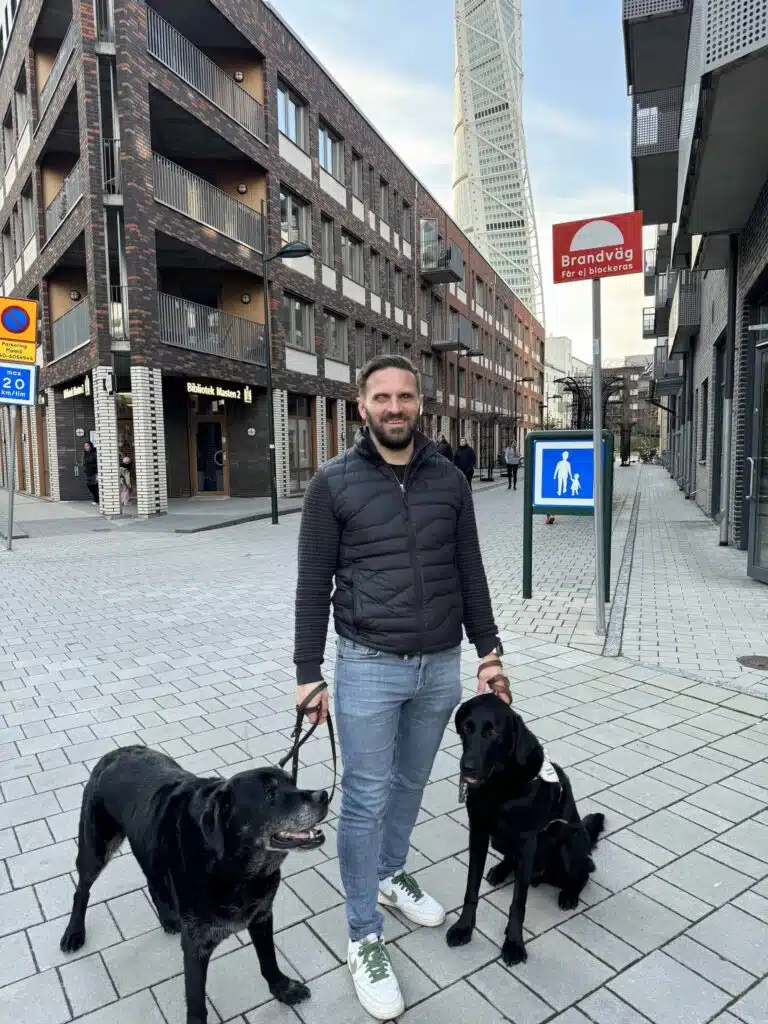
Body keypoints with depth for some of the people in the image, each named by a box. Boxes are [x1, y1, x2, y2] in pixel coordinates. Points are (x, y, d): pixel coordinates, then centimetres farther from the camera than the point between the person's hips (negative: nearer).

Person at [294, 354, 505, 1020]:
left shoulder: (450, 480, 3)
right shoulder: (335, 482, -7)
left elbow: (470, 573, 8)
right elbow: (313, 583, -5)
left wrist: (488, 650, 8)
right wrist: (308, 673, -5)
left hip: (441, 665, 4)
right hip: (369, 666, -3)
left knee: (410, 784, 22)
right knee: (367, 799, 7)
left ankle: (392, 876, 48)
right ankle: (365, 937, 28)